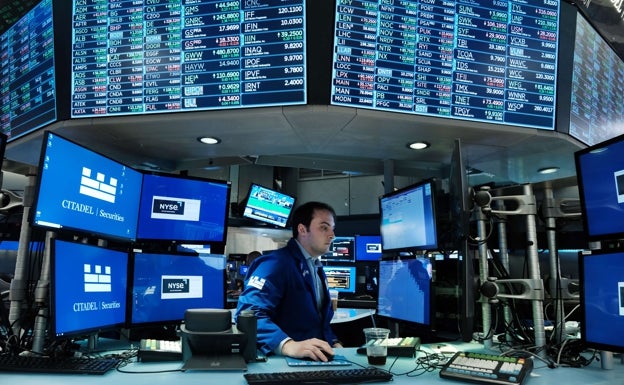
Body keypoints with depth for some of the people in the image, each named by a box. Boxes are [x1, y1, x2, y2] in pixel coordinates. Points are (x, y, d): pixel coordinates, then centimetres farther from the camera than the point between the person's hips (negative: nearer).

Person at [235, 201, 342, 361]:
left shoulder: (317, 268, 17)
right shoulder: (276, 263, -13)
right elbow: (249, 314, -26)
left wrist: (334, 343, 8)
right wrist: (288, 345, -37)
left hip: (316, 360, 6)